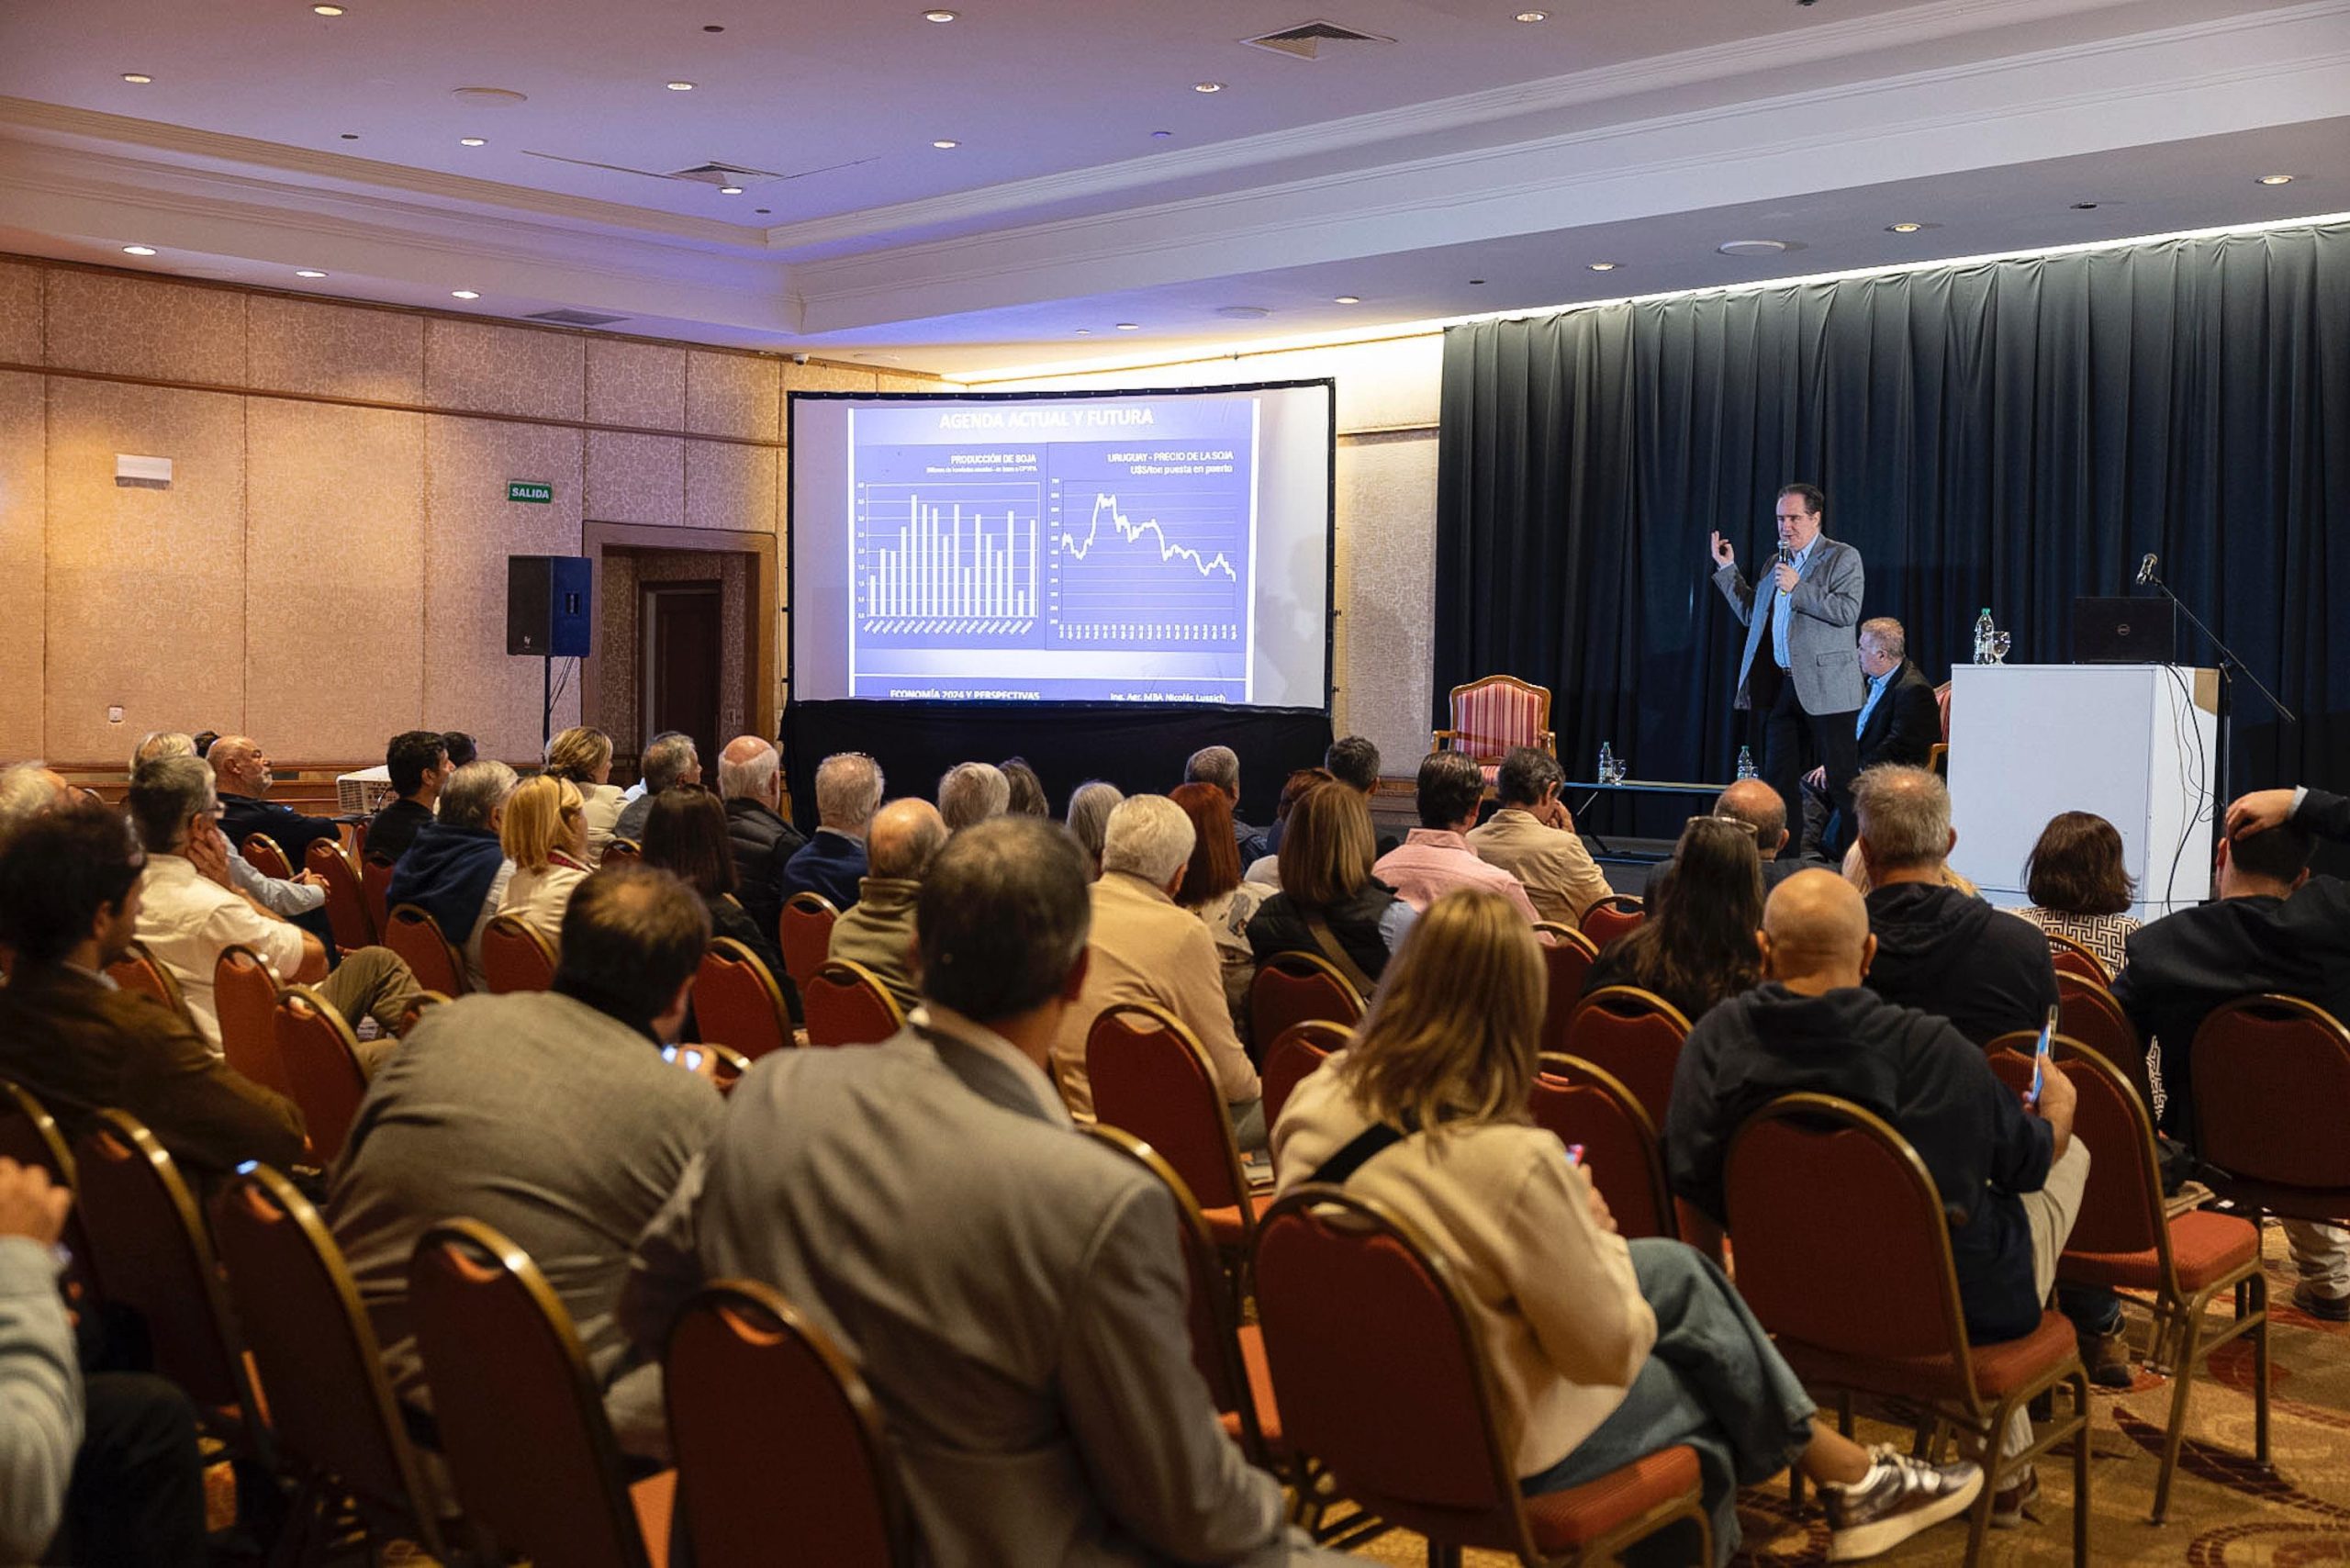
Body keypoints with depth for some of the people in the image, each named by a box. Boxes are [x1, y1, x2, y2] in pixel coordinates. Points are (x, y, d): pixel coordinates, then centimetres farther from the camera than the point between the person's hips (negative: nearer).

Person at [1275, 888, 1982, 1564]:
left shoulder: (1316, 1103, -12)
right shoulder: (1510, 1162, -33)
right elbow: (1610, 1350, -20)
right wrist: (1596, 1235, -3)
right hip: (1498, 1451, -7)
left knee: (1677, 1269, 19)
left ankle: (1847, 1475, 34)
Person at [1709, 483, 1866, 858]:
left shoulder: (1842, 558, -1)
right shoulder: (1776, 563, 19)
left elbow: (1849, 611, -15)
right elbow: (1751, 614, 23)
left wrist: (1798, 588, -17)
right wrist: (1727, 569, 19)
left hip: (1824, 686, -7)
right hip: (1777, 687, 7)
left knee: (1842, 780, -4)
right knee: (1778, 780, 8)